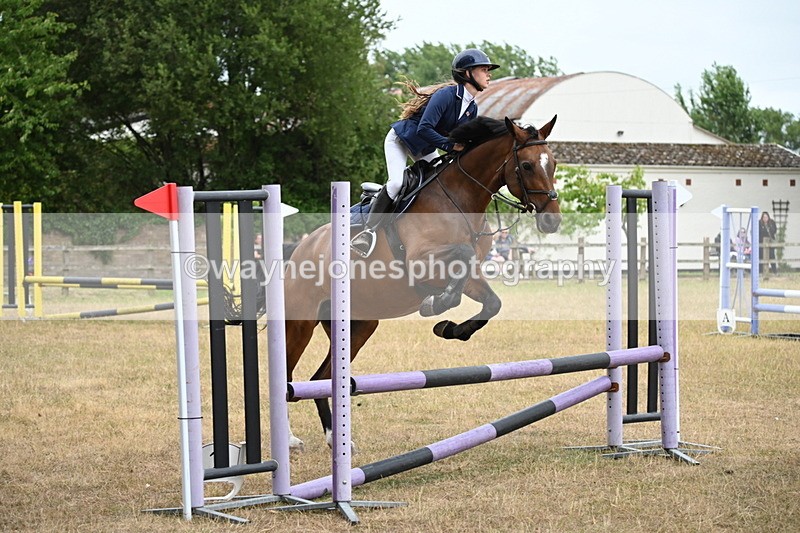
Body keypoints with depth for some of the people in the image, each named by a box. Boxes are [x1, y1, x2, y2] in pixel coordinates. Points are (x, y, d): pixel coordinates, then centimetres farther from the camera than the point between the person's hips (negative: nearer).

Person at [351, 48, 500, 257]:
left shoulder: (472, 108, -3)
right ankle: (369, 230, -22)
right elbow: (424, 129, -36)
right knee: (397, 182, -26)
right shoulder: (446, 95, -29)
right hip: (400, 140, -9)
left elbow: (464, 142, 5)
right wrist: (450, 145, -34)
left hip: (425, 149, 9)